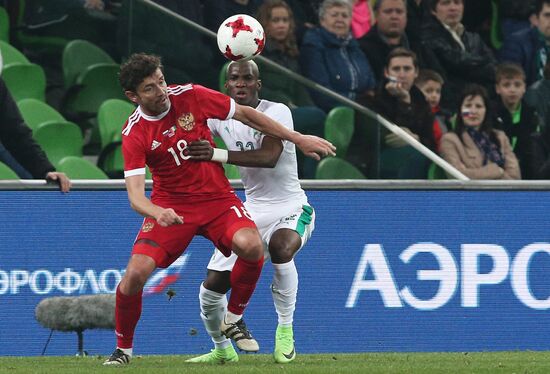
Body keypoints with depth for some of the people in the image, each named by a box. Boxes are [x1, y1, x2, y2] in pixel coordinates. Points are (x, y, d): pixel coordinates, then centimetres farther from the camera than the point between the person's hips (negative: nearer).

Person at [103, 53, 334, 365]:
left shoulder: (190, 96, -8)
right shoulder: (135, 134, -13)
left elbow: (245, 115, 5)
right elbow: (136, 196, -20)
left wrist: (298, 139, 7)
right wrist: (157, 213, -45)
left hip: (217, 198, 1)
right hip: (171, 207, -1)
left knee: (250, 246, -29)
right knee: (135, 273, -20)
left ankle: (233, 318, -2)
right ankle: (124, 348, 6)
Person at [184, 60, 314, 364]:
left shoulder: (277, 112, -17)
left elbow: (269, 156, -33)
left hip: (291, 208, -5)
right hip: (252, 211, 5)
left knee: (281, 247, -39)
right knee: (212, 286, -1)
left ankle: (285, 329, -18)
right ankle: (222, 350, 28)